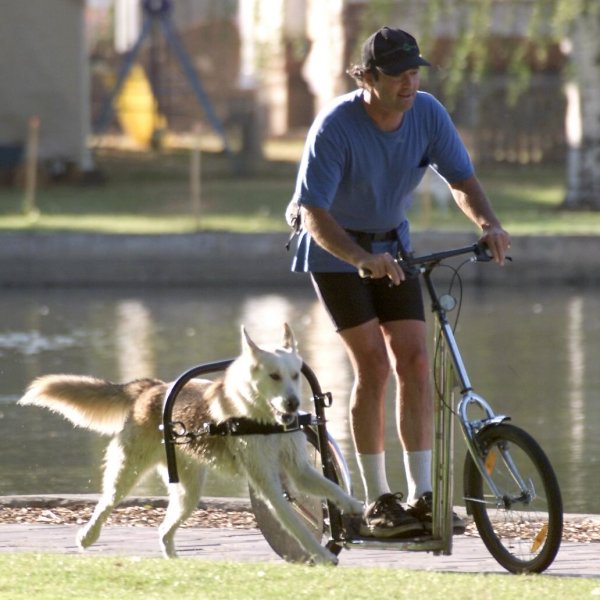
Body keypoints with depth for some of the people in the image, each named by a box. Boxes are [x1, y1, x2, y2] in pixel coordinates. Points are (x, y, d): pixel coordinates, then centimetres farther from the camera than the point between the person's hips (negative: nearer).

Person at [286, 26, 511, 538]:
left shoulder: (428, 113, -13)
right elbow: (314, 213, -31)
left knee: (414, 360, -6)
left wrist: (489, 225, -26)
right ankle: (377, 503, -7)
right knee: (373, 364, -14)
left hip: (391, 246, 5)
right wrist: (362, 259, -46)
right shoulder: (336, 126, -27)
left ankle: (421, 496, -2)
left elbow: (462, 179, -5)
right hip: (334, 247, -5)